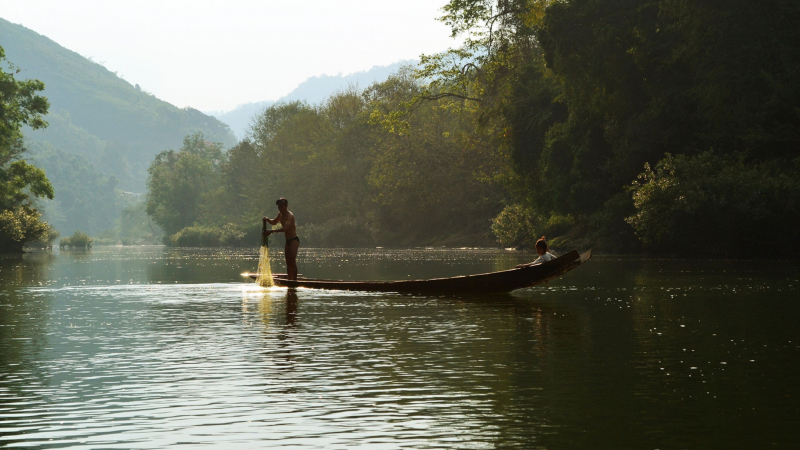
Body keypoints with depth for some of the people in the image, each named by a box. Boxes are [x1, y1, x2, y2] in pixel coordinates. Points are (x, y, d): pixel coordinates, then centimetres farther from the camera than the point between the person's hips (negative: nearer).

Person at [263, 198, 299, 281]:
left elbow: (285, 228, -32)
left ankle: (295, 280, -17)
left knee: (293, 261, -16)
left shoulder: (290, 216, -18)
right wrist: (268, 219, 5)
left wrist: (272, 231, -37)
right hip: (288, 240, 9)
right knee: (288, 262, 8)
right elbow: (274, 222, 27)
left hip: (294, 240, -9)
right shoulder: (280, 214, 9)